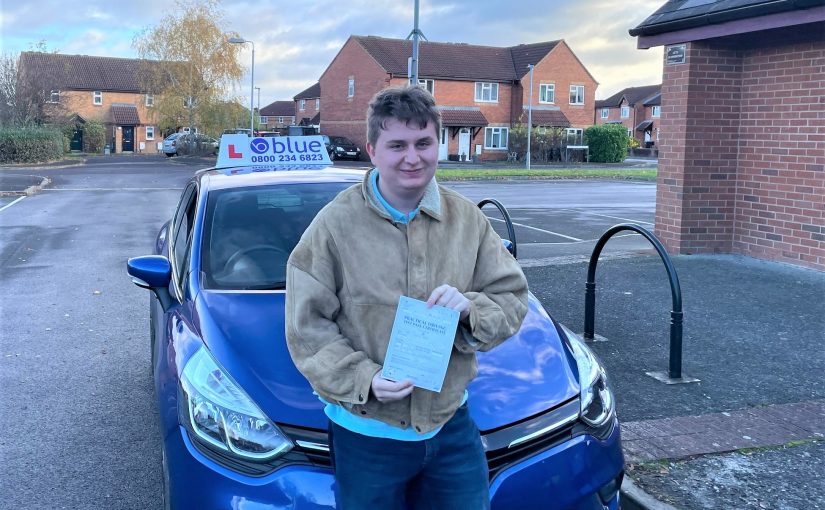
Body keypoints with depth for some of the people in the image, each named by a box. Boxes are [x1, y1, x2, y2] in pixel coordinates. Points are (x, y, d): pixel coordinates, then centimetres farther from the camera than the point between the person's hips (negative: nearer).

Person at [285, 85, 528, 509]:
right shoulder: (336, 224, -11)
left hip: (450, 424, 4)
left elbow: (513, 298, 3)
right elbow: (307, 327, -10)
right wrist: (364, 379, -22)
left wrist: (471, 308, -18)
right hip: (365, 432, -3)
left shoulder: (468, 220, 0)